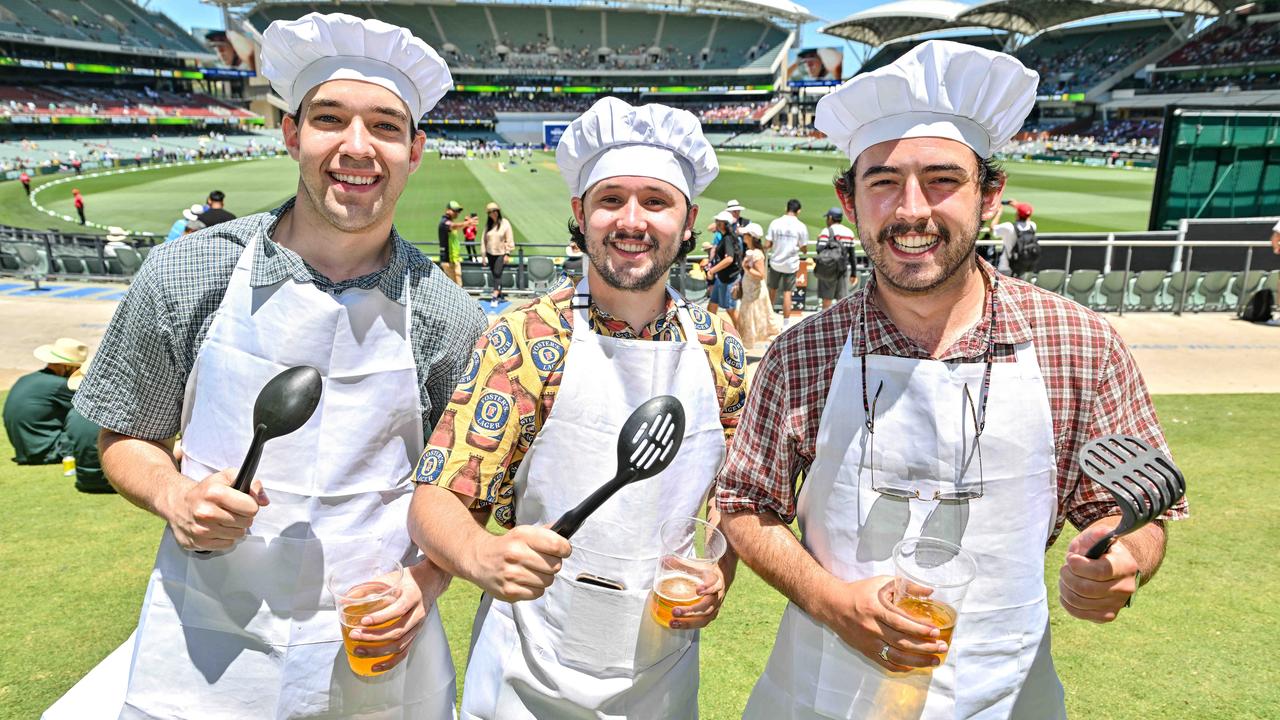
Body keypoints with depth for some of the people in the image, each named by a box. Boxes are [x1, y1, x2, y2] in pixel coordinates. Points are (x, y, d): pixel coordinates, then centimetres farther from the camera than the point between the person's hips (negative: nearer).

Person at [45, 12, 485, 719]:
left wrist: (425, 581, -14)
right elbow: (125, 438, 5)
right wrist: (176, 496, -14)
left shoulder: (448, 317, -8)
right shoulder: (184, 275, -7)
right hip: (201, 652, 1)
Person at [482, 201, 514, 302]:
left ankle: (495, 296, -17)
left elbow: (509, 239, -4)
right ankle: (500, 292, 23)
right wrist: (484, 254, 7)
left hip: (501, 253, -4)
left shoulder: (505, 223, -5)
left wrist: (507, 254, -8)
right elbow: (484, 239, 9)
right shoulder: (488, 224, 6)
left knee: (497, 274, -13)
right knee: (494, 274, 10)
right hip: (490, 253, 5)